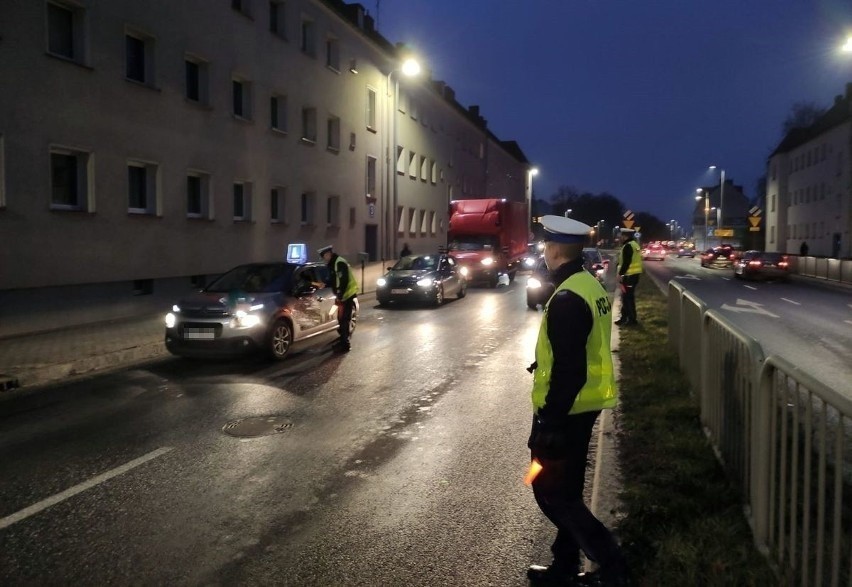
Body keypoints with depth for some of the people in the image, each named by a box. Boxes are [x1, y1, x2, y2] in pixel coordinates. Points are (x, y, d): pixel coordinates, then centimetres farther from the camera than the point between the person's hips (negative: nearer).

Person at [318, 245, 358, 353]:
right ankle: (342, 340, 27)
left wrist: (339, 296, -20)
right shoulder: (333, 263, 15)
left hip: (348, 294, -10)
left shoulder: (339, 263, -18)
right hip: (343, 295, 10)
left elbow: (344, 281, -23)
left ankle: (344, 345, -5)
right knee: (341, 319, 16)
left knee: (344, 320, -8)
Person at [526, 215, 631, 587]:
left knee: (551, 492, 2)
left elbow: (569, 371, -26)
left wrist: (549, 421, -21)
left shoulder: (567, 298, -24)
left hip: (565, 410, -10)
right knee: (567, 489, 18)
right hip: (583, 405, 10)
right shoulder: (589, 285, 7)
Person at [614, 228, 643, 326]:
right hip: (634, 274, 11)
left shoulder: (628, 246, -16)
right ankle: (624, 318, 22)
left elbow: (626, 263, -22)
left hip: (629, 275, -11)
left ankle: (632, 319, -1)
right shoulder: (634, 244, 16)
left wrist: (620, 273, -17)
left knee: (628, 297, -5)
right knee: (626, 297, 16)